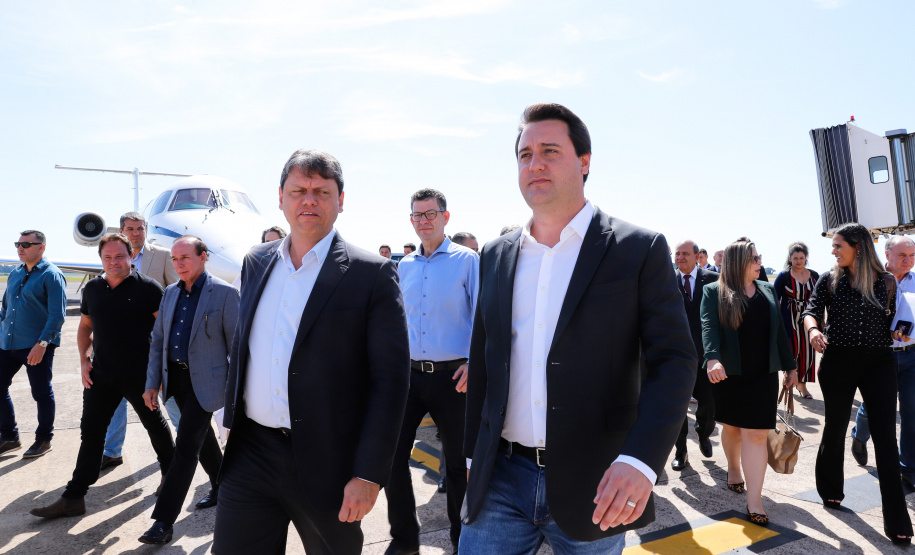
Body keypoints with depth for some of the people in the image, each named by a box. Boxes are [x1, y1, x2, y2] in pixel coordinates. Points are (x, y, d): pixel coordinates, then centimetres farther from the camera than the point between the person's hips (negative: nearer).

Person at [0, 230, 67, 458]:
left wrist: (42, 343, -22)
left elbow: (57, 314, -17)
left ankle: (43, 439, 21)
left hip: (37, 346, -7)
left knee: (41, 393, 4)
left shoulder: (51, 275, -10)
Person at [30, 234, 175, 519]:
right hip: (100, 375, 5)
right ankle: (73, 497, 17)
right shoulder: (92, 288, 7)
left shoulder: (147, 288, -10)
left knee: (155, 425, 11)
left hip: (139, 375, -5)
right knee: (91, 432, 8)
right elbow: (85, 326, 18)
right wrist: (84, 360, 6)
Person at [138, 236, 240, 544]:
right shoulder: (171, 293, 8)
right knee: (202, 437, 20)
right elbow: (158, 340, 12)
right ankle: (222, 486, 39)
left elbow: (237, 344, -11)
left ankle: (164, 521, 1)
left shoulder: (225, 293, -12)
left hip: (205, 380, -7)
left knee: (186, 445, -6)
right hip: (176, 377, 7)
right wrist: (153, 383, 8)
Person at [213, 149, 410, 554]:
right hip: (249, 454, 4)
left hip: (326, 463, -4)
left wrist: (369, 475, -15)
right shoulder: (255, 263, 8)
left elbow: (391, 379, -12)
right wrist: (231, 419, 17)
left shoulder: (372, 274, -10)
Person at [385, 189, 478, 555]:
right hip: (408, 374, 4)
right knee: (392, 454, 4)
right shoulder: (404, 267, 12)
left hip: (452, 375, -4)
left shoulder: (467, 260, -3)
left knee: (458, 461, 10)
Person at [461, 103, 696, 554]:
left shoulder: (639, 250, -5)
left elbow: (674, 360, -9)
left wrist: (641, 460, -21)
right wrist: (476, 453, 13)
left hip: (594, 485, -2)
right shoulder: (495, 256, 7)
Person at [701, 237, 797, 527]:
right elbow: (709, 327, -15)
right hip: (728, 373, -2)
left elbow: (778, 330, 15)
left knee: (756, 435, -3)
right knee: (732, 426, 14)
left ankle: (754, 502, 0)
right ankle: (733, 469, 41)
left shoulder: (767, 290, 12)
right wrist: (713, 359, -31)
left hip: (763, 374, 2)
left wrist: (790, 365, 15)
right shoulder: (714, 291, -2)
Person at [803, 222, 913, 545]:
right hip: (838, 361, 0)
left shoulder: (886, 282, 3)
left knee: (885, 436, -2)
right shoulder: (830, 280, 1)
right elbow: (811, 310, -8)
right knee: (835, 428, 11)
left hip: (879, 362, 0)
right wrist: (813, 329, -28)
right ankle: (830, 490, 34)